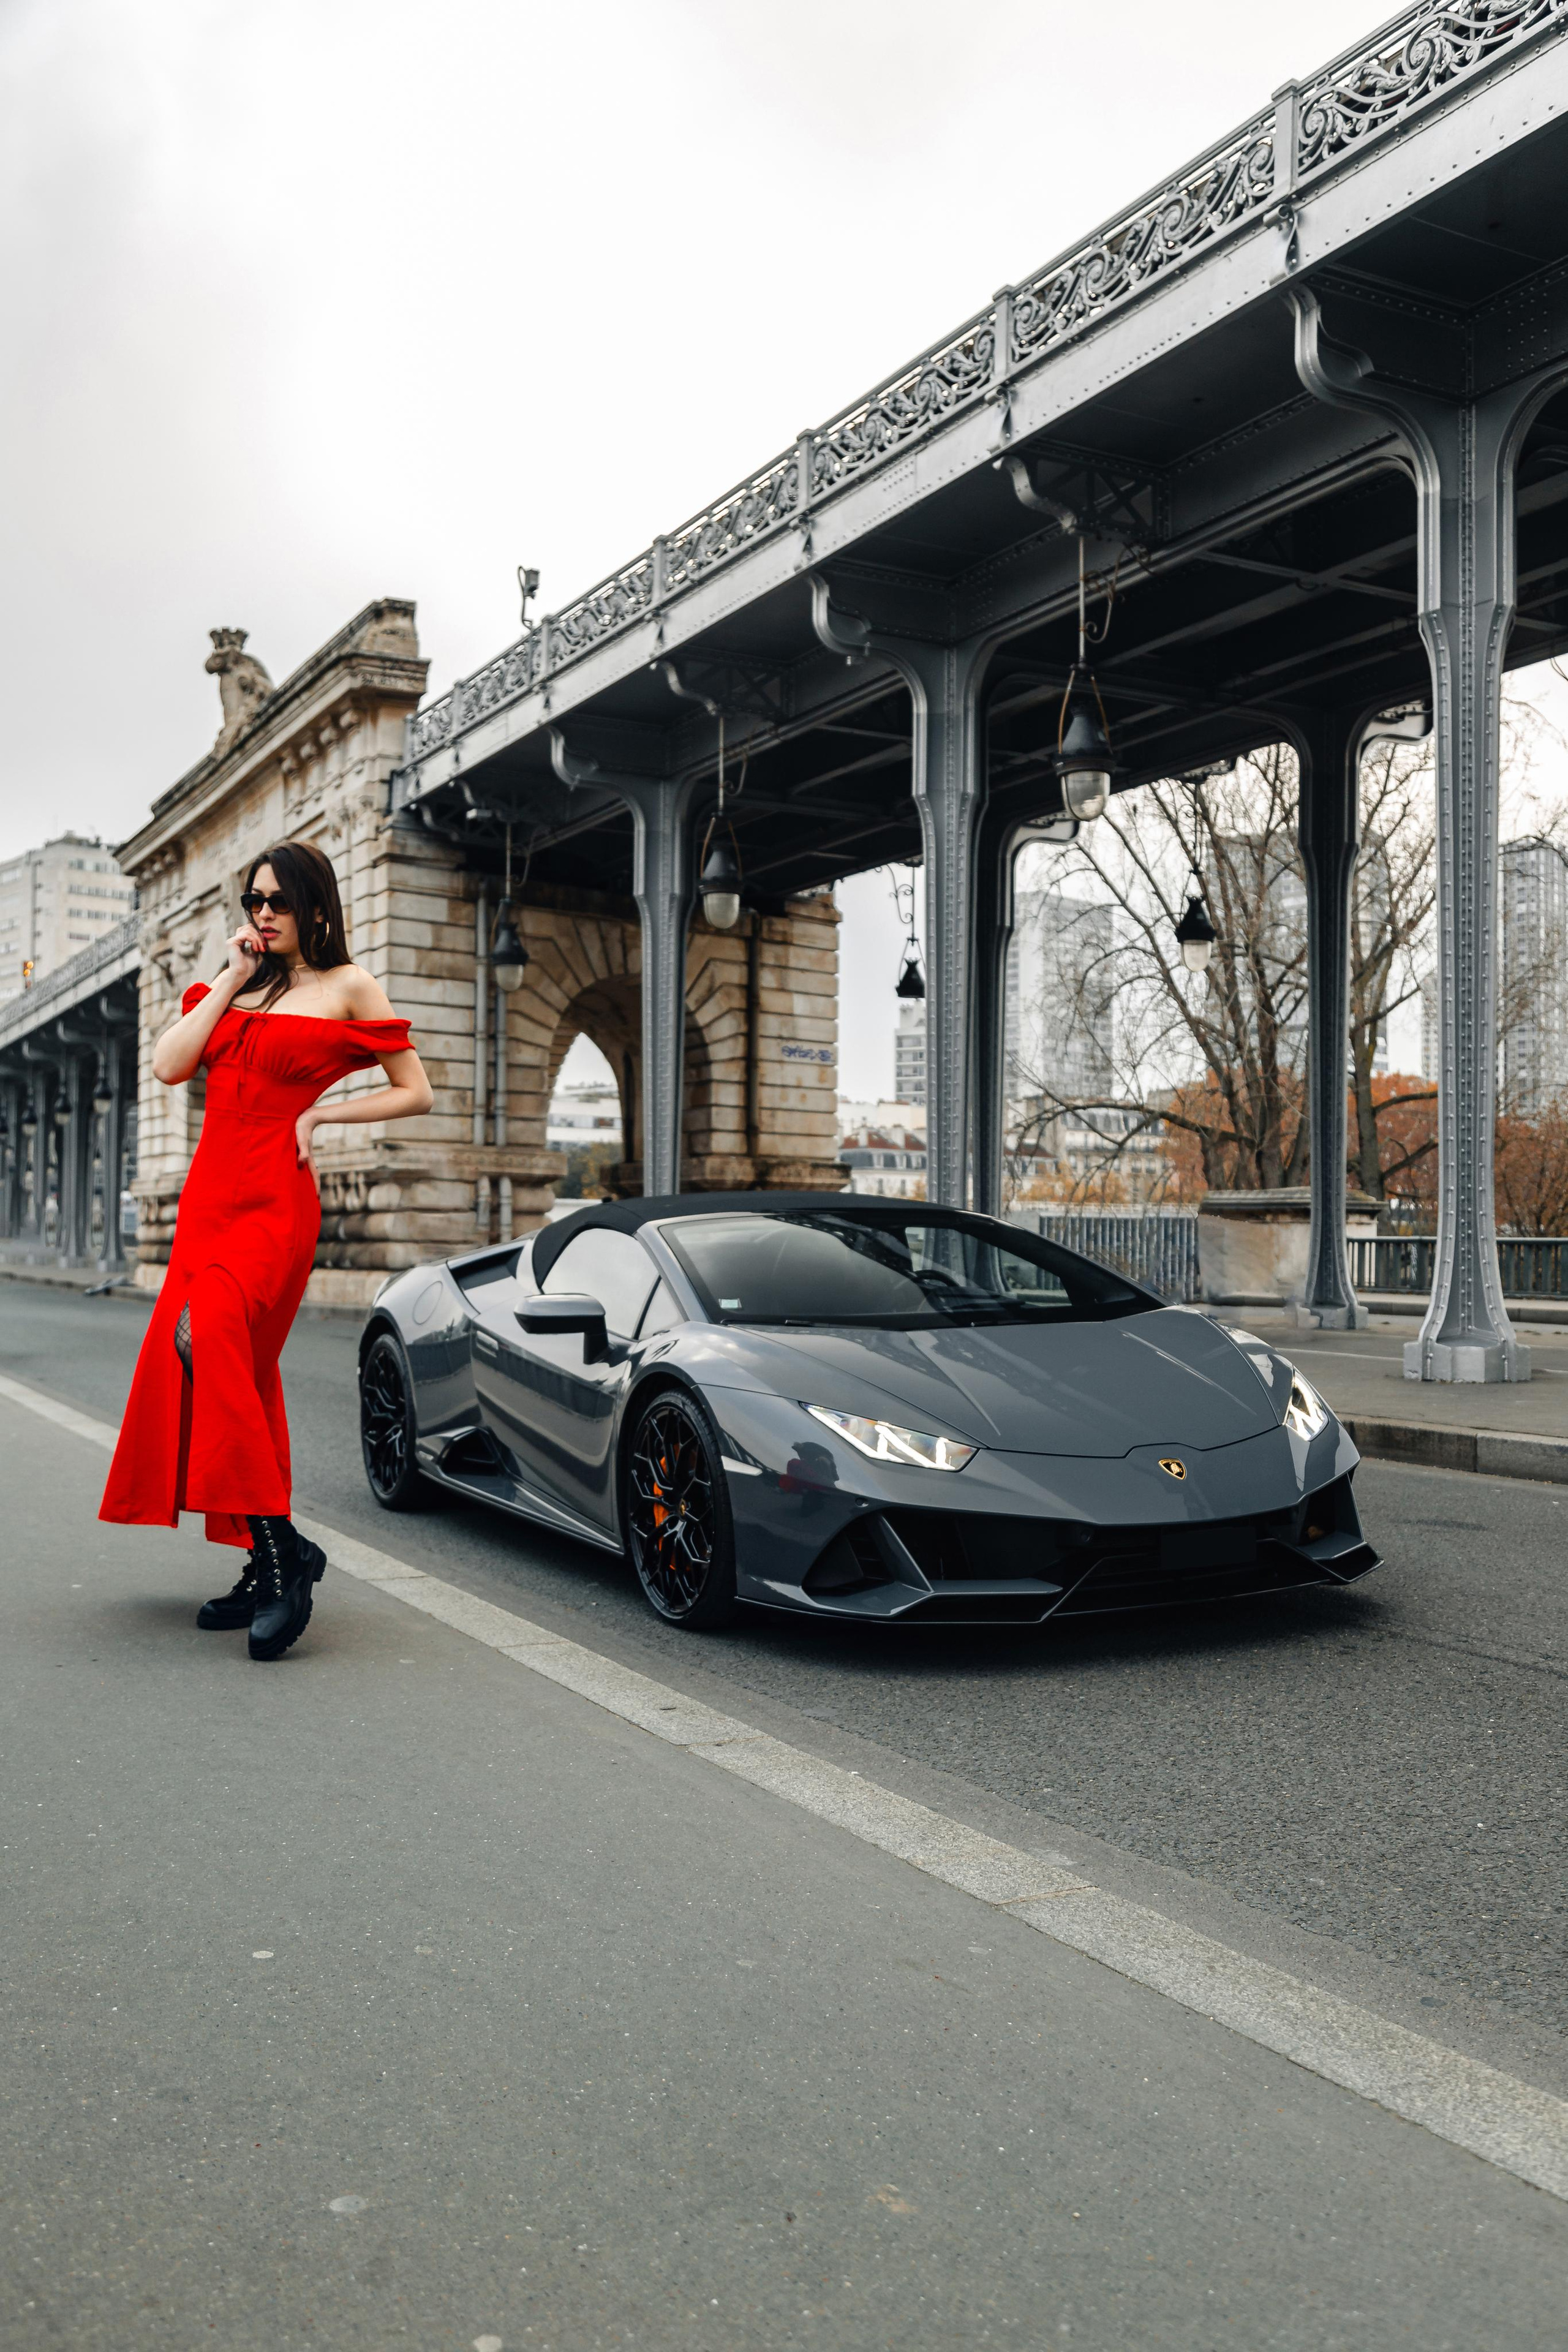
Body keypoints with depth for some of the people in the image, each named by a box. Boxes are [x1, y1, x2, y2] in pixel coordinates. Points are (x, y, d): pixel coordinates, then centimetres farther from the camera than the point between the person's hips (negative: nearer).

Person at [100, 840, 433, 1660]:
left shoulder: (346, 987, 3)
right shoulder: (232, 986, 19)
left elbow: (415, 1092, 4)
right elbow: (170, 1065, 5)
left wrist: (321, 1113, -5)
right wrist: (234, 977, 3)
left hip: (275, 1199, -7)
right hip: (210, 1193, 7)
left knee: (209, 1338, -26)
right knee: (238, 1366, 4)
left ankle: (279, 1543, -24)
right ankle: (267, 1569, 9)